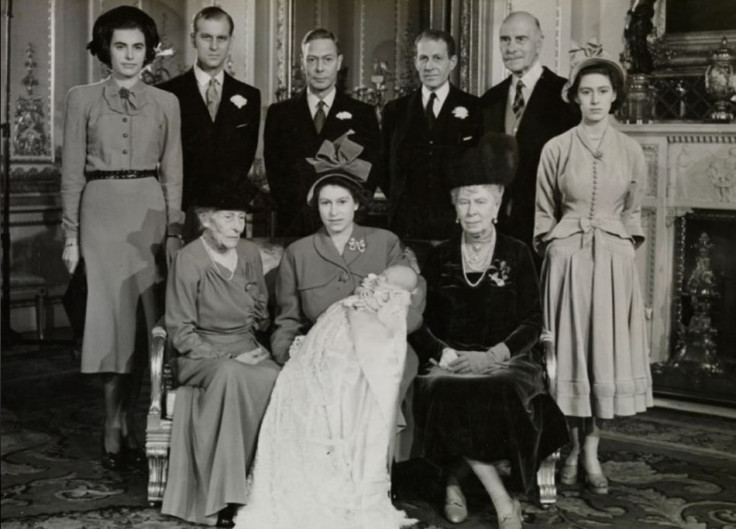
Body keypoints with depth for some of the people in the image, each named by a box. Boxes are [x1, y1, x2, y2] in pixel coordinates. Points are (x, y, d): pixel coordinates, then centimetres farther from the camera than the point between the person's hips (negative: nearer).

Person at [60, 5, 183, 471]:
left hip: (150, 210, 2)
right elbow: (72, 172, 4)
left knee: (142, 316, 1)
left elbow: (172, 173, 8)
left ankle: (122, 424, 13)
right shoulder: (82, 100, 5)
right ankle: (116, 427, 6)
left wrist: (175, 231, 1)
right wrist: (71, 235, -1)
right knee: (110, 314, -2)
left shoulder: (166, 103, 9)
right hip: (101, 210, -1)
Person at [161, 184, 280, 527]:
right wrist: (226, 358, -17)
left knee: (276, 380, -31)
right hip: (201, 354, -4)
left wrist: (254, 349, 7)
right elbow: (181, 332, -8)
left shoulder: (250, 254, 8)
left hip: (247, 349, 4)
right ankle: (222, 498, -35)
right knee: (231, 376, -39)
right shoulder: (188, 260, -8)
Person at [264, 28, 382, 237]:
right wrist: (306, 208, -12)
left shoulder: (362, 114, 7)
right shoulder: (279, 114, 9)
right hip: (293, 226, 1)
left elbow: (372, 172, 1)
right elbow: (274, 172, 3)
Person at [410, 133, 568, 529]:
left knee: (503, 395, -35)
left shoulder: (517, 255, 8)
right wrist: (447, 355, -12)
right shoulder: (439, 258, 12)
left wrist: (492, 355, -14)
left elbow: (532, 323, 2)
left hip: (506, 361, -1)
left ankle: (455, 479, -12)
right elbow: (418, 324, 7)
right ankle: (500, 497, -25)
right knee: (445, 396, -33)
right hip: (449, 363, 1)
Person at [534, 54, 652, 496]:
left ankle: (591, 448, 9)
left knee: (606, 349, 1)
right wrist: (558, 247, 1)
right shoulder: (556, 149, 2)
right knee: (569, 349, 1)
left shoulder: (630, 151, 6)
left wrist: (620, 246, 5)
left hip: (613, 261, 1)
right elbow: (544, 213, 9)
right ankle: (572, 447, 12)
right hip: (567, 258, -1)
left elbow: (633, 213, 13)